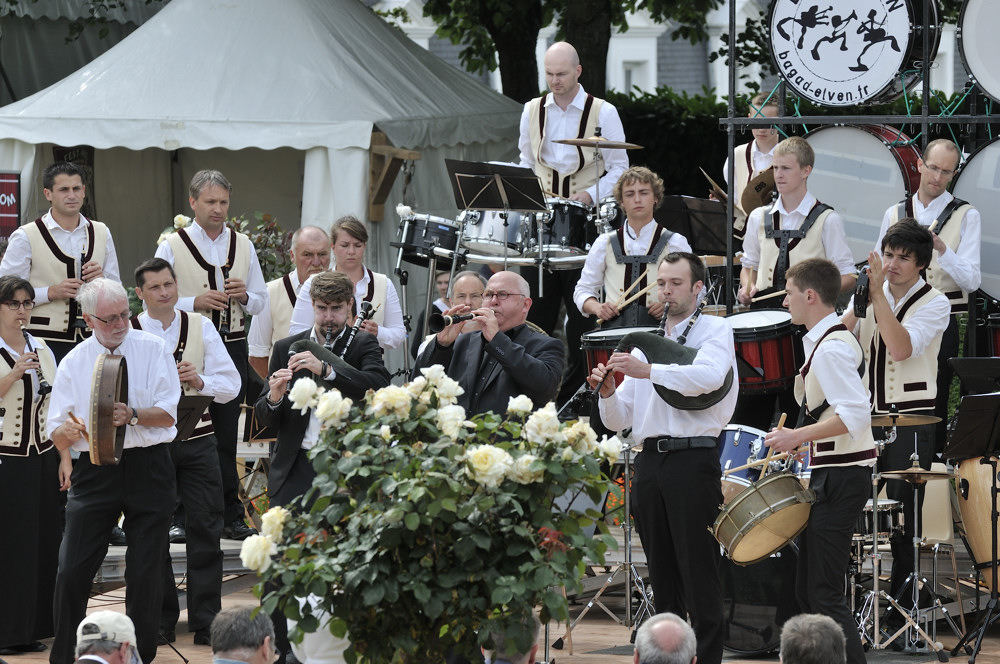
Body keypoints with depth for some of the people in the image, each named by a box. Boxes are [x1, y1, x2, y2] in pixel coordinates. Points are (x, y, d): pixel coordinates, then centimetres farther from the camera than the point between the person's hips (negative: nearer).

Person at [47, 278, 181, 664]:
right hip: (94, 471, 1)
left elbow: (168, 415, -4)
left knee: (146, 574, 3)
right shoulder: (73, 364, 6)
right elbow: (57, 438, 5)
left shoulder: (152, 350, 2)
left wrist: (132, 416, -21)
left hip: (148, 468, -1)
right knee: (72, 571, -5)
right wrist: (70, 430, -18)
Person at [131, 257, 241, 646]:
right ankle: (160, 621, 15)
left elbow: (231, 384, 2)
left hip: (196, 440, 1)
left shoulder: (201, 327, 7)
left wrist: (200, 381, -16)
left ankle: (206, 623, 5)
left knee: (205, 530, 0)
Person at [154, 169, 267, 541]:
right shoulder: (173, 246, 0)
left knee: (226, 434, 4)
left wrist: (244, 295, -7)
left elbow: (260, 301, 15)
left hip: (232, 347, 3)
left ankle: (230, 516, 7)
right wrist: (195, 303, -17)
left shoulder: (243, 246, 12)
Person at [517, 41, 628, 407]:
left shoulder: (603, 113, -1)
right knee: (537, 307, 2)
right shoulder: (532, 110, 10)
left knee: (581, 311, -3)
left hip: (584, 223, -3)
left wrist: (591, 194, -15)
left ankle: (574, 392, 2)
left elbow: (619, 169, 0)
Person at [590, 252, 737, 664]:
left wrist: (648, 371, -30)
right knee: (662, 576, 8)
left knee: (699, 574, -9)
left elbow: (709, 375, -21)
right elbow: (618, 421, 16)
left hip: (693, 457, -6)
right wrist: (608, 393, -5)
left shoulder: (715, 330, 3)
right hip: (650, 461, 6)